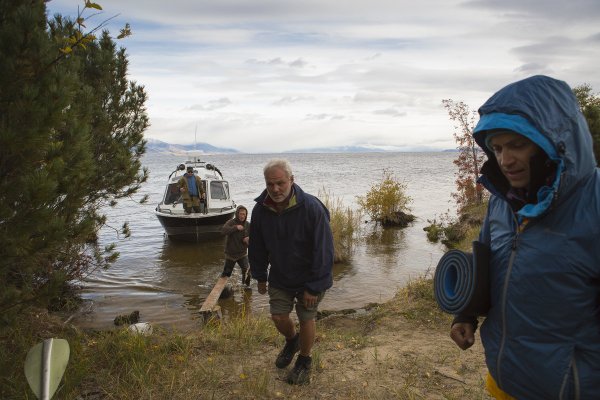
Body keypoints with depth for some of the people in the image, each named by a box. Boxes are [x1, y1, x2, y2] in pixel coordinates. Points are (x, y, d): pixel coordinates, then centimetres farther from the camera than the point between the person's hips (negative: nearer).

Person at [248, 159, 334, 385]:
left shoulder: (312, 207, -28)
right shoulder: (260, 210, -12)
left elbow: (323, 251, -24)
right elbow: (257, 248, 3)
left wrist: (314, 287, -21)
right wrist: (260, 277, 7)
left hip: (309, 278, -4)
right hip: (280, 277, 4)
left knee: (306, 319, 7)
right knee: (278, 316, 8)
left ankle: (305, 360, 34)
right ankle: (291, 341, 43)